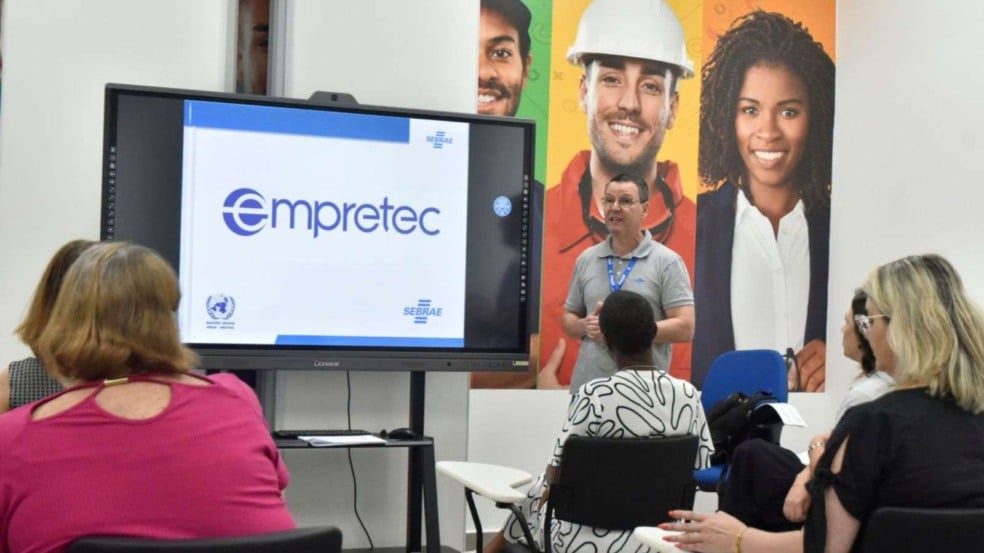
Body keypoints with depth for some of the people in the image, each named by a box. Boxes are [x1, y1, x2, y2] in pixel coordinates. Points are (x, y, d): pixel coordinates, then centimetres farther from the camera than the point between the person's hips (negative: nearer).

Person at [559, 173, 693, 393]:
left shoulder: (667, 262, -1)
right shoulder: (586, 259, 13)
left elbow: (684, 327, -8)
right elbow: (568, 319, 19)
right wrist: (585, 326, -5)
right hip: (586, 385, 4)